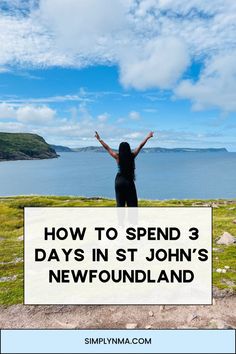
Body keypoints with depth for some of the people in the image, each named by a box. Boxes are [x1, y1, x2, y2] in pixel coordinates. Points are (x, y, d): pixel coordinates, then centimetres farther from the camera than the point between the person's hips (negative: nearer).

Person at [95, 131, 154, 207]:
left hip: (119, 181, 1)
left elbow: (107, 148, 3)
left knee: (120, 202, 7)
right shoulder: (132, 156, -6)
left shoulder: (117, 156, -6)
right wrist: (147, 137, 16)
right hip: (129, 181, -1)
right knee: (132, 202, 5)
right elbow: (140, 146, 5)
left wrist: (99, 139, 14)